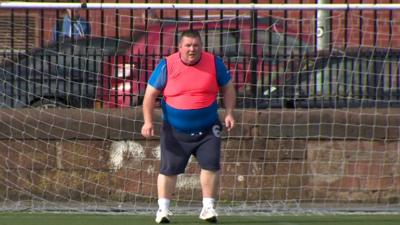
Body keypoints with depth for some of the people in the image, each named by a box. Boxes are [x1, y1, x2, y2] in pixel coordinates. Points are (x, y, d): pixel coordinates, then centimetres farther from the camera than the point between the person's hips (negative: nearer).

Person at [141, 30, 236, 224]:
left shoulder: (214, 63, -2)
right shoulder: (167, 66, -7)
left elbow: (228, 88, 9)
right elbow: (151, 93, -1)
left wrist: (229, 113, -2)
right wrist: (148, 121, -9)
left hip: (207, 129, 1)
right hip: (175, 131, -1)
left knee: (211, 164, -9)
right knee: (169, 169, -1)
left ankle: (208, 207, 2)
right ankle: (163, 208, 9)